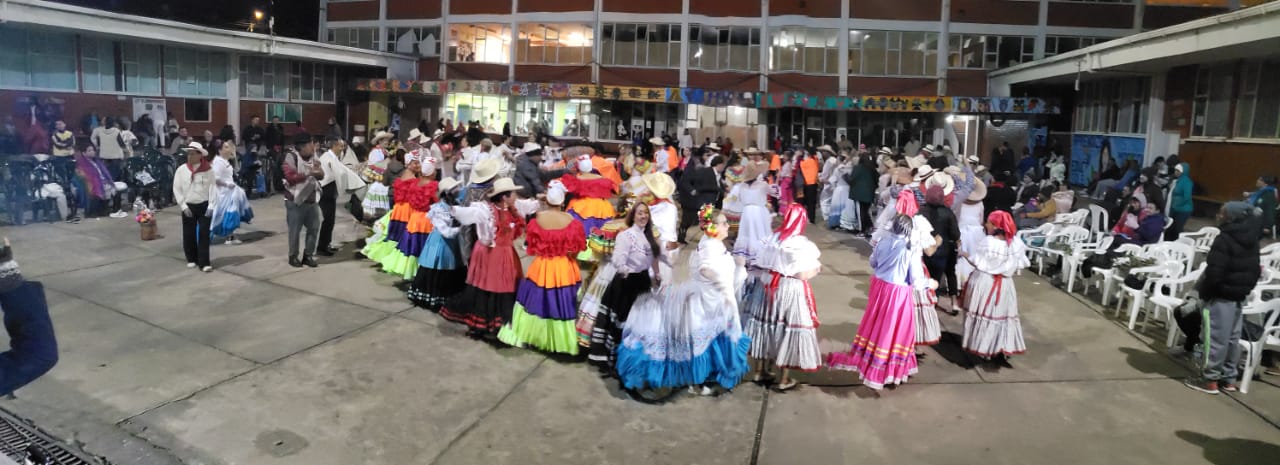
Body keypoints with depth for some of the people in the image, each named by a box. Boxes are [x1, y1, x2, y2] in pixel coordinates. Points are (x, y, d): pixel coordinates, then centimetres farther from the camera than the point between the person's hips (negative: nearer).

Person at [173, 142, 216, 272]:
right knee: (189, 234, 9)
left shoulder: (208, 169, -5)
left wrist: (211, 206, -13)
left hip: (204, 205, -2)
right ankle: (191, 259, 25)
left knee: (204, 234, -4)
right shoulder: (181, 170, 0)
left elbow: (213, 187, -7)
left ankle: (204, 262, -2)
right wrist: (183, 206, -6)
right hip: (188, 206, 2)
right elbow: (177, 189, 1)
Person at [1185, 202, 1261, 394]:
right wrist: (1246, 289, 23)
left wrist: (1203, 293, -11)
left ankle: (1210, 379, 3)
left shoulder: (1224, 240, -20)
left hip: (1220, 296, -9)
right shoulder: (1252, 242, 9)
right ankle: (1229, 378, 23)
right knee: (1233, 338, 15)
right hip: (1240, 297, 9)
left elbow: (1214, 273, -22)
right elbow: (1256, 271, 17)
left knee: (1216, 338, -3)